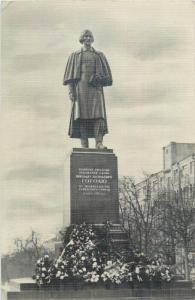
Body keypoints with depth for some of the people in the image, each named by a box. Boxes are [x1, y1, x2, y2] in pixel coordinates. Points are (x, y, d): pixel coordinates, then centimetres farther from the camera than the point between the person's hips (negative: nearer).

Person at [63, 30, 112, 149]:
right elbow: (70, 76, 7)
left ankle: (99, 143, -26)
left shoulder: (99, 55, 17)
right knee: (82, 115, -8)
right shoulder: (75, 56, 15)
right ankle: (84, 146, -9)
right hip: (81, 88, 0)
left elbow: (106, 74, 13)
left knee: (98, 113, -16)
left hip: (95, 88, 0)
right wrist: (71, 90, -5)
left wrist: (99, 79, -7)